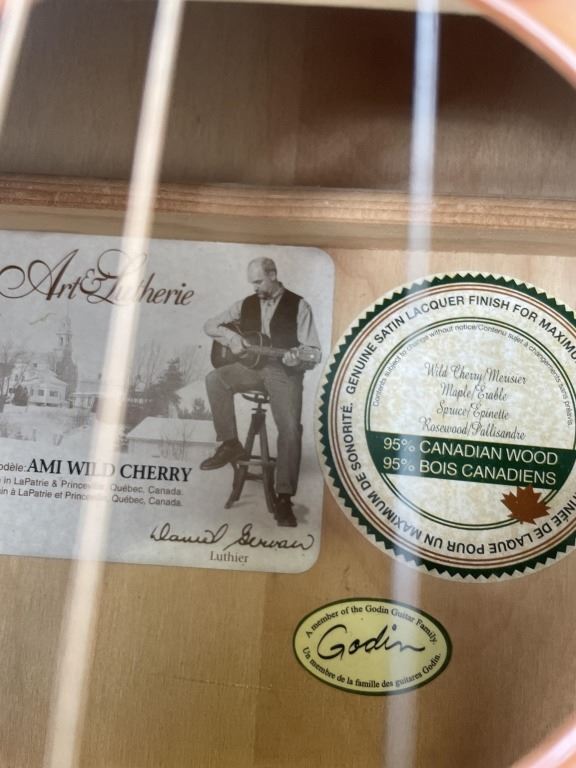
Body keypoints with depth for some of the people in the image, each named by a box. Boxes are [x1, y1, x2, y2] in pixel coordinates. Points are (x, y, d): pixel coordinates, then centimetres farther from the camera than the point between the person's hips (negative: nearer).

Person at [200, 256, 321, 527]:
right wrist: (230, 336, -5)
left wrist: (298, 358, -29)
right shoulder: (246, 304, 11)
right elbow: (210, 325, 16)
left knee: (291, 428, -25)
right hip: (251, 365, 4)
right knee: (215, 378, -24)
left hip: (285, 372, -4)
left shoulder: (298, 306, -2)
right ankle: (230, 444, -11)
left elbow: (314, 352, -5)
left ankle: (284, 497, -18)